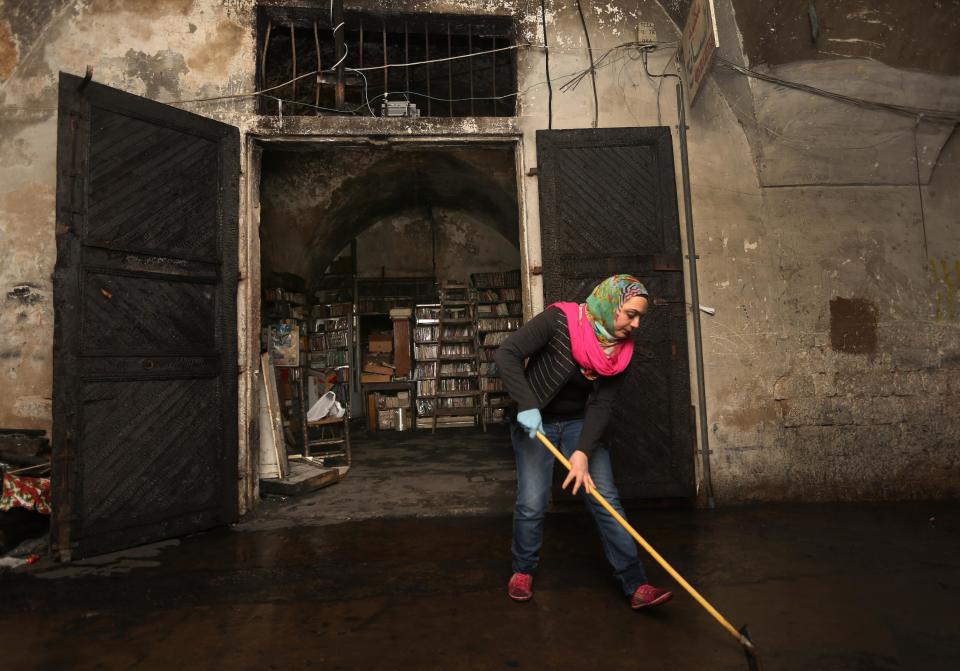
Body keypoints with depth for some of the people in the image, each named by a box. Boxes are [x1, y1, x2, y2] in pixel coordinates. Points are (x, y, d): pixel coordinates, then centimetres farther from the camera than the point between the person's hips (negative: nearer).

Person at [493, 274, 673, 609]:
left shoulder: (620, 349, -8)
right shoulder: (559, 321, -23)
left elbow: (602, 404, -12)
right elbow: (507, 354, -26)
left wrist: (584, 451, -24)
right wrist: (527, 406, -34)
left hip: (580, 424, 4)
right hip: (534, 422, -4)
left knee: (606, 499, -2)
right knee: (532, 503, -4)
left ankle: (635, 585, 6)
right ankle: (523, 570, 22)